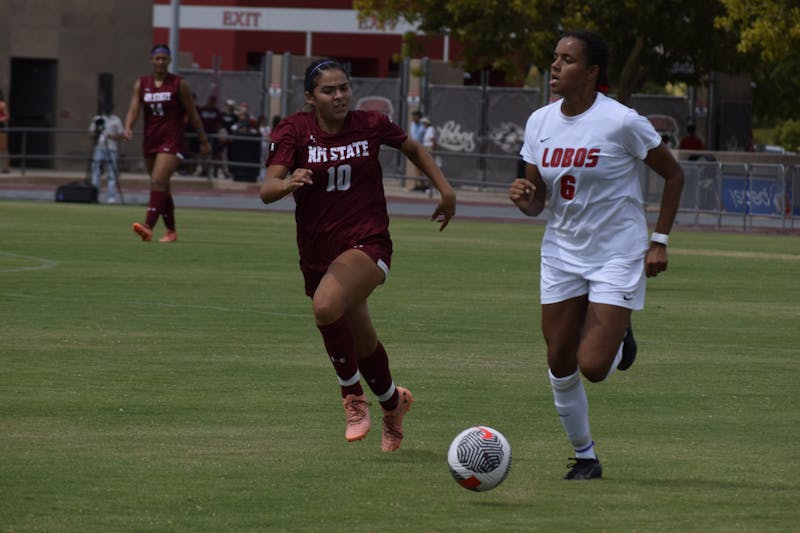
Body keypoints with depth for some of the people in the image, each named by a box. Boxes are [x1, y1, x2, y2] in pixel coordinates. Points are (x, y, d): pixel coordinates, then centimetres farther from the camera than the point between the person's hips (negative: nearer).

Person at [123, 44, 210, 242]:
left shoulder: (179, 84, -2)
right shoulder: (141, 84, 7)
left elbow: (193, 114, 2)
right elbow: (134, 109, -3)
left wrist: (203, 141, 5)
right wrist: (128, 128, -23)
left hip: (172, 143, -5)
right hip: (150, 142, 5)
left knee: (158, 182, -21)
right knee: (163, 188, 12)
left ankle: (148, 227, -32)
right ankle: (171, 231, 23)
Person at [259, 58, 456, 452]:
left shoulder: (371, 125, -4)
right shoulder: (294, 131, -7)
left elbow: (414, 149, 17)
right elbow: (267, 191, -19)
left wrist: (445, 189, 10)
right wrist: (289, 183, -40)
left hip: (367, 244, -3)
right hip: (317, 252, 3)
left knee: (326, 306, -32)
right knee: (363, 345, 17)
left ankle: (353, 397, -13)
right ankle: (392, 402, 48)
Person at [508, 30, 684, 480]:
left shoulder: (622, 122, -16)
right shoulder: (540, 122, 1)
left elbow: (673, 173, -3)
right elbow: (537, 203, 7)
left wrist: (660, 241, -6)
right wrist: (524, 197, -17)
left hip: (618, 256, -5)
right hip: (563, 253, 5)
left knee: (593, 367, -14)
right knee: (560, 366, 3)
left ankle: (621, 339, 22)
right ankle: (585, 456, 23)